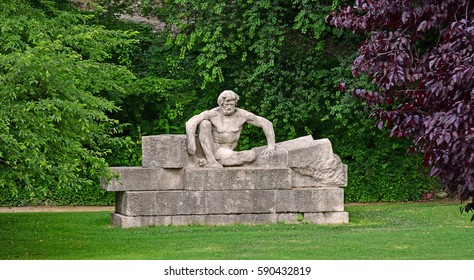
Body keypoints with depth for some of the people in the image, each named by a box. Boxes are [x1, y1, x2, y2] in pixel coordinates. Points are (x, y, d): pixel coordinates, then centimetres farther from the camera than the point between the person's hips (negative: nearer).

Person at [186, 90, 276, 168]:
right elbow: (190, 123, -24)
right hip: (210, 151, -2)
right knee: (204, 123, -25)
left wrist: (271, 146, -12)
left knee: (252, 155, -27)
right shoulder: (213, 114, -12)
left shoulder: (242, 114, -6)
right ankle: (211, 160, -30)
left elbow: (267, 123, -2)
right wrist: (191, 142, -40)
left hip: (226, 154, 2)